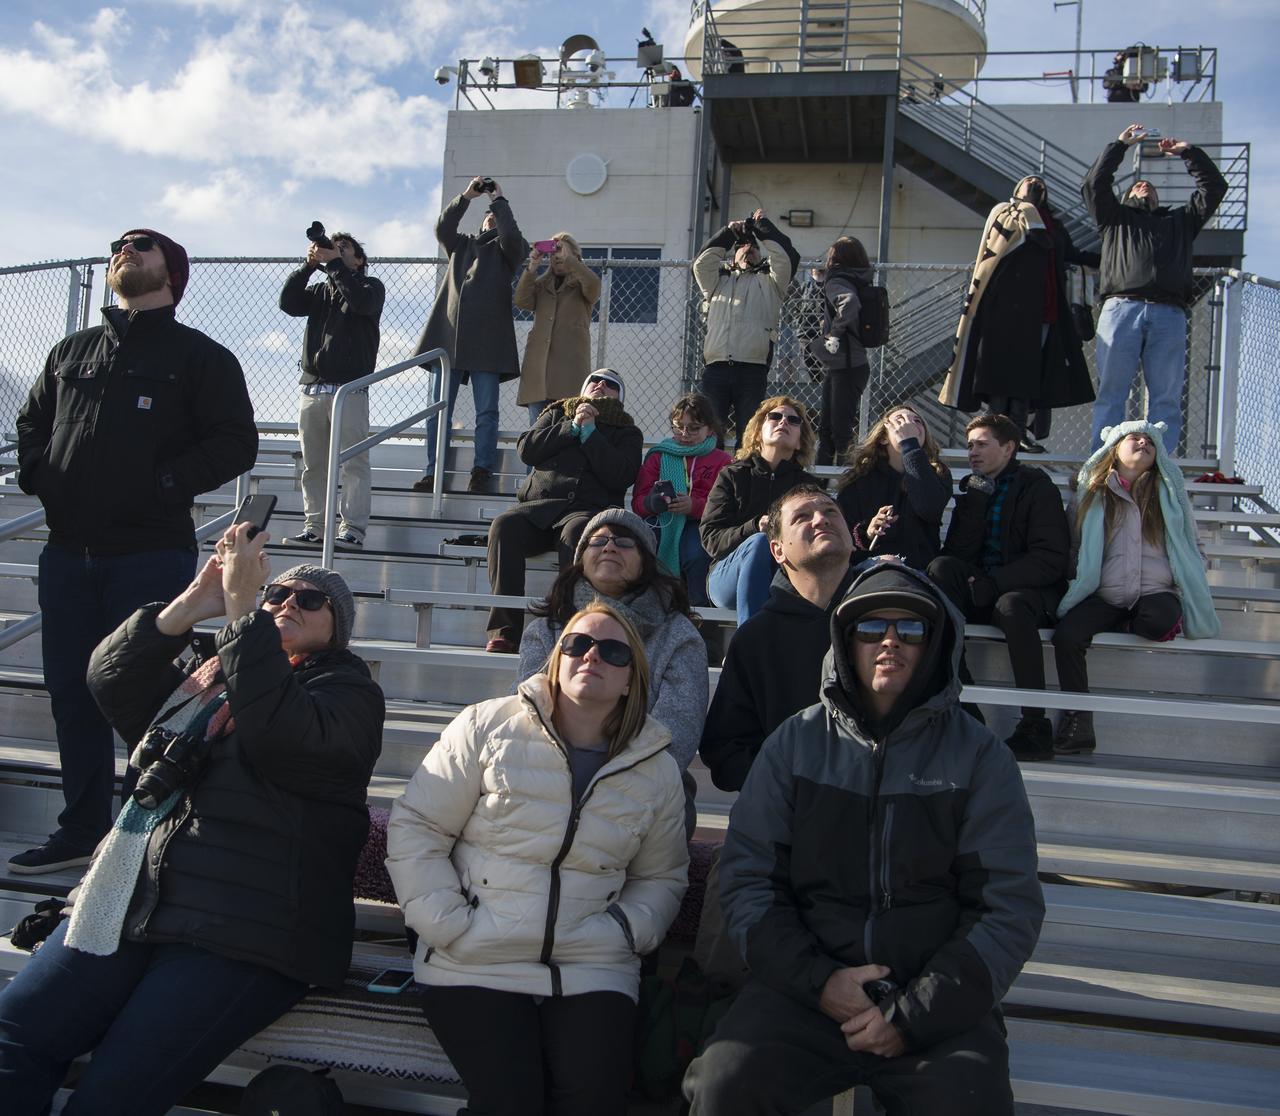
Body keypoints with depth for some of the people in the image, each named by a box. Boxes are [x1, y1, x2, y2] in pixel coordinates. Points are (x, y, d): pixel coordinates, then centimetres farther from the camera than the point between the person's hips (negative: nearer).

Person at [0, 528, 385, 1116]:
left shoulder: (349, 692, 3)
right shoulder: (207, 669, 21)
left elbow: (279, 737, -18)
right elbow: (110, 682, 7)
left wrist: (241, 609, -20)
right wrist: (190, 605, -6)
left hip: (241, 935, -6)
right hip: (130, 906, 6)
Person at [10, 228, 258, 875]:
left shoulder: (199, 355, 2)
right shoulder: (70, 352, 18)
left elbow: (236, 442, -6)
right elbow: (31, 423, 26)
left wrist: (169, 483, -15)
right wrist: (35, 473, 7)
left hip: (151, 554, -5)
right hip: (67, 553, 6)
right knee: (72, 696, 11)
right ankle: (81, 832, 23)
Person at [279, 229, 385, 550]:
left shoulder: (370, 285, 11)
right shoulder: (320, 290, 23)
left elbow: (361, 302, -13)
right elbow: (288, 303, 6)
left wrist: (334, 264, -10)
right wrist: (310, 265, -1)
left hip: (349, 388, -5)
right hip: (312, 388, 5)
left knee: (354, 463, -9)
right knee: (313, 465, 4)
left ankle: (352, 530, -12)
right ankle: (314, 527, 7)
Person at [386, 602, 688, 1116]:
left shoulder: (658, 770, 8)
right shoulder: (487, 727, -1)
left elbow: (662, 878, 17)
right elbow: (414, 828, 0)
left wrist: (622, 931, -2)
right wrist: (449, 926, -9)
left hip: (592, 972, 2)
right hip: (475, 966, -2)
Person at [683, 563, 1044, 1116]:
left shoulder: (980, 756, 4)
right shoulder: (796, 741, 7)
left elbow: (1009, 908, -1)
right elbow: (745, 877, 3)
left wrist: (914, 1013, -10)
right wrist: (817, 980, -10)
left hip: (938, 1003, 0)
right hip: (805, 983, 1)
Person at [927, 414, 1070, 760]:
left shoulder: (1036, 485, -1)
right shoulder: (972, 488, 14)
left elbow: (1051, 559, -12)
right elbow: (960, 553, 1)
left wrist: (993, 583, -21)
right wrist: (977, 501, -11)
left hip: (1030, 591, -4)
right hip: (981, 591, 4)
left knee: (1011, 605, -38)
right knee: (941, 567, -25)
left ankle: (1036, 728, -29)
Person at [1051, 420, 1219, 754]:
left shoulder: (1168, 493, 16)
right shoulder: (1094, 494, 15)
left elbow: (1191, 547, 19)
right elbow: (1077, 550, 18)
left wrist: (1189, 597, 7)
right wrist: (1075, 590, 6)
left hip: (1155, 592, 0)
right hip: (1104, 596, 1)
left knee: (1161, 622, -37)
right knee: (1066, 634, -28)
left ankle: (1114, 628, -4)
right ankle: (1078, 721, -18)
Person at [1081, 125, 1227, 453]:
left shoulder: (1180, 221, 35)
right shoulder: (1116, 217, 29)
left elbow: (1214, 187, 31)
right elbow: (1094, 184, 17)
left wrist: (1188, 152, 32)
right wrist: (1121, 144, 20)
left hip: (1169, 315, 2)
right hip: (1121, 308, -2)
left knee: (1166, 397, -6)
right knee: (1110, 392, -9)